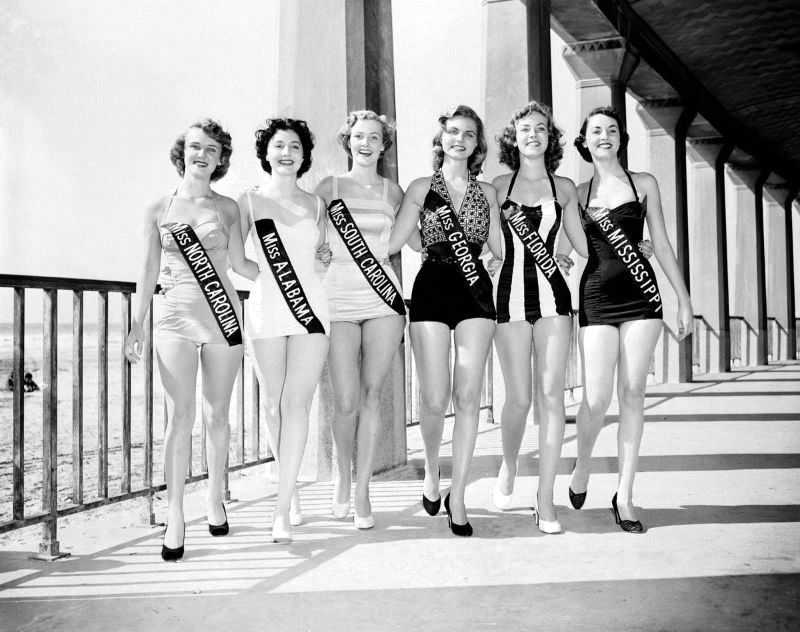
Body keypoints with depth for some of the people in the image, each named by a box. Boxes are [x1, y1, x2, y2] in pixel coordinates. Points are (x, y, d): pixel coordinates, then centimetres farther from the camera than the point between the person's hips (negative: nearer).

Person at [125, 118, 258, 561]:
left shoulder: (226, 207, 8)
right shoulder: (159, 208, 8)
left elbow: (240, 265, 11)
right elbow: (149, 271, 10)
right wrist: (136, 324, 6)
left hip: (222, 315, 0)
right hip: (176, 315, 0)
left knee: (216, 415, 5)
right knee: (180, 416, -6)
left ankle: (215, 500, 23)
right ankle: (175, 519, -2)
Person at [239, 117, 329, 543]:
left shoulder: (315, 204, 12)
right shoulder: (250, 200, 7)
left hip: (310, 307, 0)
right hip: (266, 309, 0)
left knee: (296, 401, -8)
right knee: (272, 402, 5)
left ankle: (282, 509, -8)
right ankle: (291, 491, 24)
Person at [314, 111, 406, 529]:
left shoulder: (393, 193, 11)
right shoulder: (328, 187, 7)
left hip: (383, 299, 1)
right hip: (338, 299, -1)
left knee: (371, 397, 1)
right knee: (346, 402, -5)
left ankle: (362, 491, 10)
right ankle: (342, 475, 22)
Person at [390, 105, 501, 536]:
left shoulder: (486, 192, 16)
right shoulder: (421, 187, 8)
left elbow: (500, 247, 17)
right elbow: (391, 243, 1)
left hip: (475, 292, 2)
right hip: (431, 290, -2)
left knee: (468, 397, -3)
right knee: (434, 400, -6)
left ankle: (457, 495, 7)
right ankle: (431, 471, 24)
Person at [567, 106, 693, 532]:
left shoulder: (644, 184, 10)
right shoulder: (577, 194, 9)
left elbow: (661, 245, 10)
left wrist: (684, 300, 7)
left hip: (640, 294, 1)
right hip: (596, 297, -1)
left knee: (632, 394, -1)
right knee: (596, 399, -9)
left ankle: (625, 495, 7)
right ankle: (582, 466, 20)